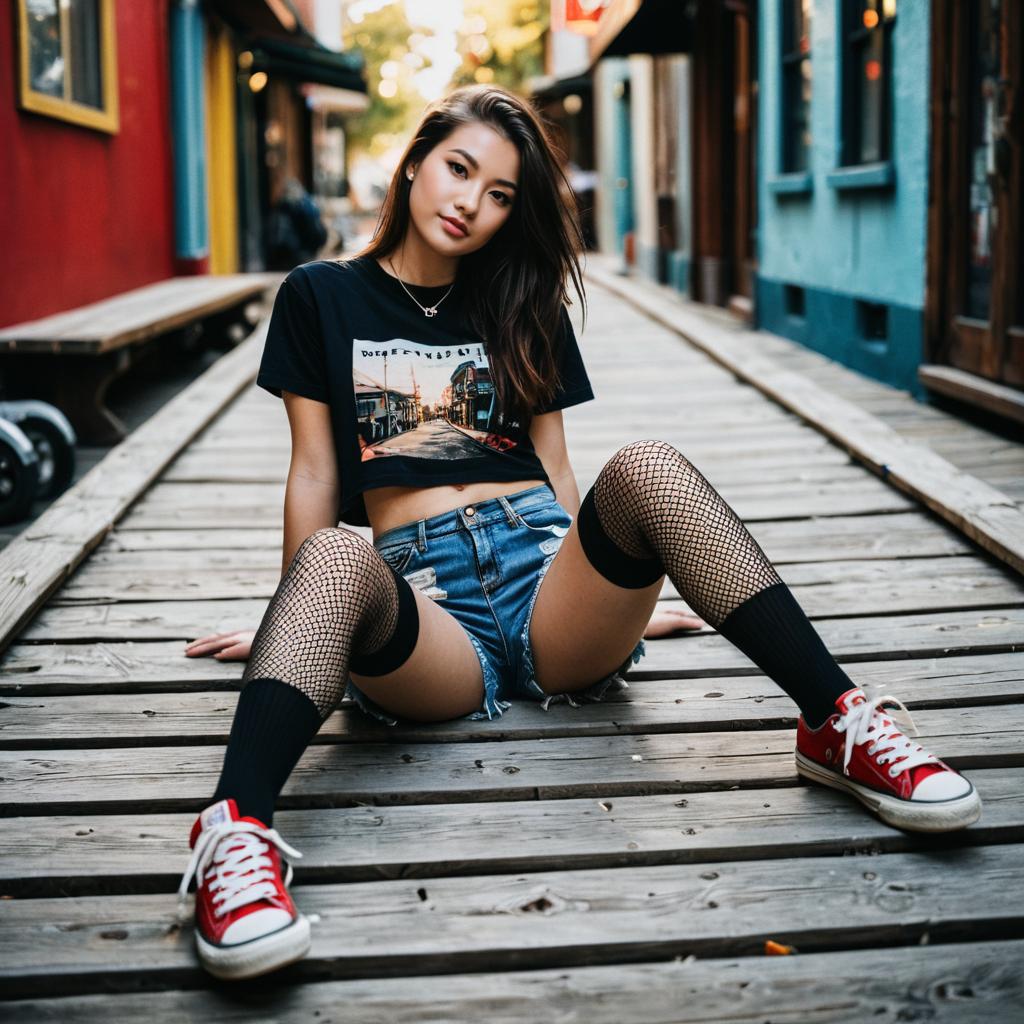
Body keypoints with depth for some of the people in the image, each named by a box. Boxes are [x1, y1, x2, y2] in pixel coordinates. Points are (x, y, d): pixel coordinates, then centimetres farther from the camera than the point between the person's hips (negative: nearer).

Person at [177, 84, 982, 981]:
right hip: (422, 601, -2)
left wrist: (604, 596, 15)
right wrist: (298, 622, 15)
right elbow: (316, 476, 14)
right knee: (335, 560, -38)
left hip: (545, 577, 2)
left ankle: (840, 725, -32)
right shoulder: (322, 299, 15)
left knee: (646, 468, -29)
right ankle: (238, 831, -60)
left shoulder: (521, 311, 22)